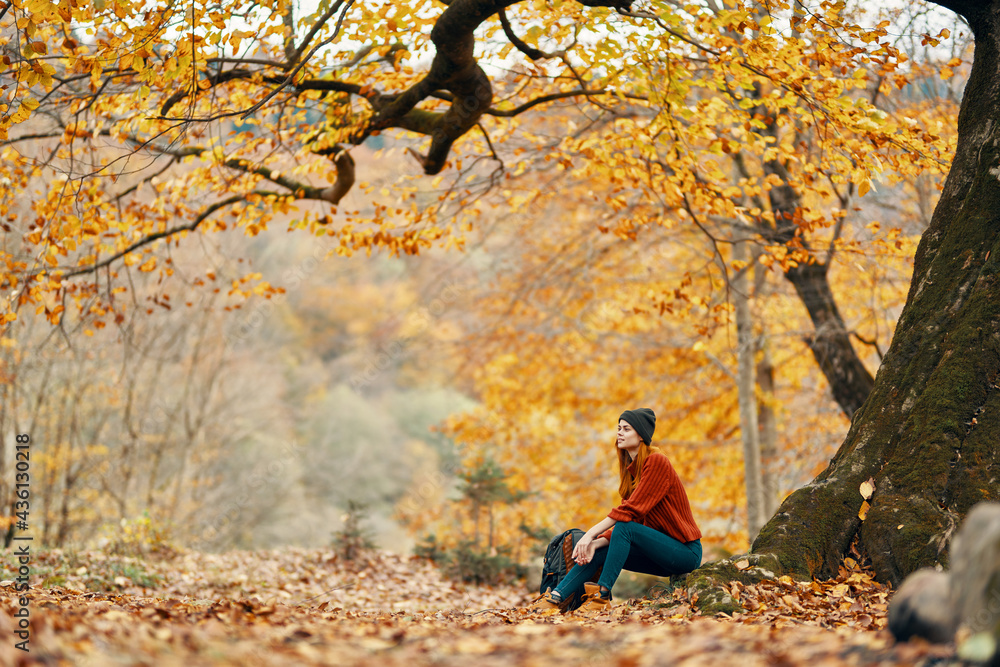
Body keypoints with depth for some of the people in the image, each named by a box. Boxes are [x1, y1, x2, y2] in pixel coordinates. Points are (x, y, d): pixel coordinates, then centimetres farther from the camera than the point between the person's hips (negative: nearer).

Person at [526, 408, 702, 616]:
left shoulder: (656, 461, -15)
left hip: (686, 550, -8)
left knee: (624, 527, -27)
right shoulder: (631, 469, 11)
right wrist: (596, 543, -10)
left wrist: (591, 534, -23)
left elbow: (630, 510, -22)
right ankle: (557, 597, -17)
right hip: (661, 548, 8)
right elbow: (628, 515, 6)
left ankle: (602, 596, -26)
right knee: (599, 551, -7)